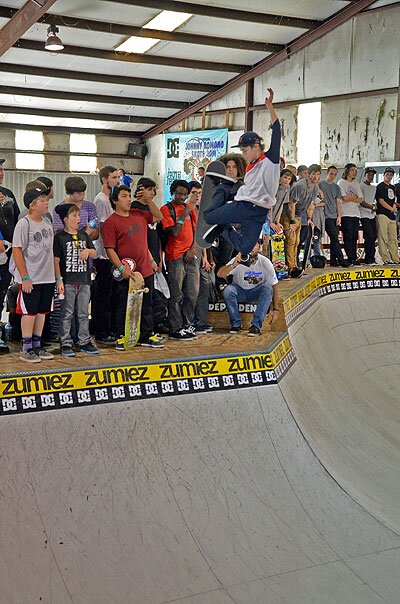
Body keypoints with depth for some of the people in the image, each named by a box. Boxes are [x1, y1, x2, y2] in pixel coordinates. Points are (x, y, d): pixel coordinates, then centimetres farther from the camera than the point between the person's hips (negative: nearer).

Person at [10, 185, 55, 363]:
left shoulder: (47, 223, 11)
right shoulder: (24, 224, -11)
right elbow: (17, 251, -14)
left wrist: (56, 275, 13)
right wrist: (25, 278, -17)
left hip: (47, 277, 7)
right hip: (30, 279, -7)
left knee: (42, 312, 12)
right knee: (29, 312, 0)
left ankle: (37, 346, 22)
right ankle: (26, 349, 9)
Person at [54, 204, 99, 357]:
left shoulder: (84, 235, 12)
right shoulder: (60, 237, -4)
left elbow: (94, 254, 15)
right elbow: (56, 260, -7)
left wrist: (88, 251, -9)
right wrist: (59, 280, -13)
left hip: (84, 280, 5)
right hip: (68, 281, -5)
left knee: (84, 313, 11)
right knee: (66, 314, 1)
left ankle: (85, 342, 19)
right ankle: (66, 344, 8)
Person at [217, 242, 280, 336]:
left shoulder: (265, 262, -15)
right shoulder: (238, 260, -16)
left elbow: (274, 286, -11)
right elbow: (220, 274, -28)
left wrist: (276, 309, -18)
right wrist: (233, 265, -47)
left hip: (256, 292, 0)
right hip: (240, 291, 0)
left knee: (268, 288, -30)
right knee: (228, 290, -31)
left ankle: (256, 325, -29)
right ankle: (236, 324, -14)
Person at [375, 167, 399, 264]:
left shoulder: (392, 187, 23)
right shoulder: (380, 186, -1)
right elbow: (381, 201, -10)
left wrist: (394, 206, 4)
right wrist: (391, 208, -9)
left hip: (392, 215, 8)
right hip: (383, 214, -8)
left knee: (393, 238, 7)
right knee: (383, 238, -10)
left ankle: (395, 258, 9)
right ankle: (386, 258, -11)